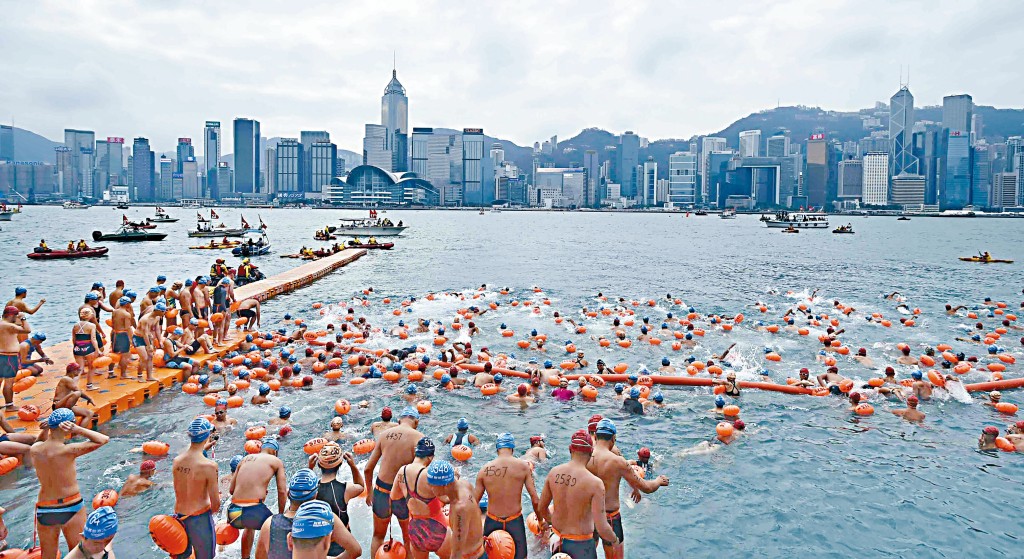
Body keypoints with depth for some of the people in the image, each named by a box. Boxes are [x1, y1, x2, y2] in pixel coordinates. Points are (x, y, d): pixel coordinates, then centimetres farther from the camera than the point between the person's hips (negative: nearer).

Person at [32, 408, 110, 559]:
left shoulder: (35, 449, -4)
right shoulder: (68, 451, -20)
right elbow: (104, 439, -13)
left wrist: (45, 431, 8)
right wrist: (78, 430, -14)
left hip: (44, 511, 5)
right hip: (71, 508, -5)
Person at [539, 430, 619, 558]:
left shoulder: (553, 472, -7)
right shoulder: (595, 483, -22)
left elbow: (541, 509, 5)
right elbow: (602, 529, -21)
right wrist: (614, 540, 0)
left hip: (558, 540, 4)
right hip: (581, 544, -4)